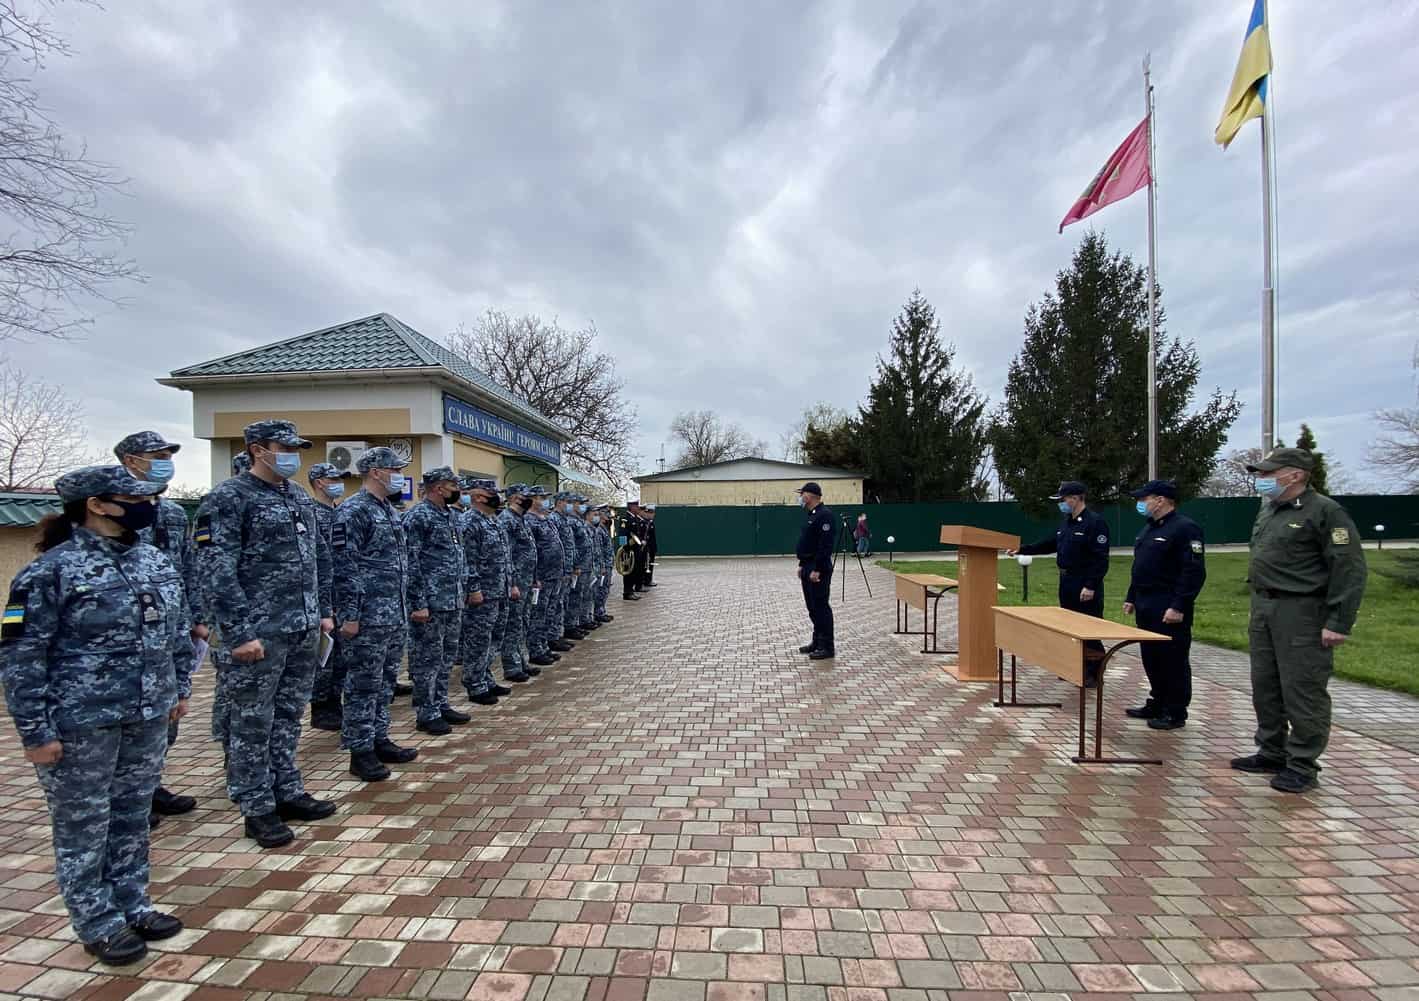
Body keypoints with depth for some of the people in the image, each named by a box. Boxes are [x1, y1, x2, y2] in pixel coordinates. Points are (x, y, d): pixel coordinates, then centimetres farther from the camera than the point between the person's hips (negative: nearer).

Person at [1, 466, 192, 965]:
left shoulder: (155, 561, 6)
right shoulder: (52, 570, -13)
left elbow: (178, 629, 15)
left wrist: (180, 688, 15)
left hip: (148, 718, 6)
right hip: (81, 725, -5)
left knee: (133, 817, 17)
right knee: (84, 826, 10)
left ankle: (132, 906, 33)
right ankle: (98, 924, 25)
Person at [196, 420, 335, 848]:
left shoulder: (299, 497, 12)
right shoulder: (228, 498, -9)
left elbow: (319, 556, 18)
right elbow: (218, 570, -15)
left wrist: (323, 610, 15)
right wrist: (240, 632, -19)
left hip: (302, 628, 7)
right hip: (259, 632, -7)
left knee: (289, 716, 17)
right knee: (254, 722, 6)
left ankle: (288, 792, 29)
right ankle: (257, 809, 18)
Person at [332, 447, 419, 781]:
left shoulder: (389, 510, 15)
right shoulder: (353, 511, -12)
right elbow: (344, 566, -16)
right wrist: (349, 615, -18)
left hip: (396, 616, 9)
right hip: (369, 617, -9)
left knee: (385, 682, 15)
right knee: (364, 685, 1)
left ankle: (380, 740, 26)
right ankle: (360, 751, 11)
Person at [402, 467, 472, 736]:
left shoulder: (452, 515, 14)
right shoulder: (418, 516, -12)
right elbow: (411, 563, -15)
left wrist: (463, 591, 17)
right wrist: (418, 604, -18)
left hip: (454, 601, 9)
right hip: (431, 602, -8)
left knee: (447, 656, 15)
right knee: (428, 658, 1)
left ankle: (441, 705, 27)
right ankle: (426, 714, 11)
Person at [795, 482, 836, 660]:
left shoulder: (824, 515, -17)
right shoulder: (812, 515, 16)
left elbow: (826, 545, -22)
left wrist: (817, 570, -24)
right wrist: (802, 565, 19)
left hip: (818, 569, -10)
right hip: (808, 567, 10)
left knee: (821, 607, -5)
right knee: (813, 607, 15)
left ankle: (827, 647, 2)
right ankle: (817, 641, 24)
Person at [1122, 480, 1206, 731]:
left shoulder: (1185, 528, -13)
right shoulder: (1149, 528, 16)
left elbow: (1194, 572, -19)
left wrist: (1178, 607, -22)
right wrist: (1131, 598, 20)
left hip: (1169, 609, -9)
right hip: (1146, 607, 9)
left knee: (1174, 662, 1)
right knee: (1151, 659, 15)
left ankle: (1175, 713, 11)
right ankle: (1157, 704, 27)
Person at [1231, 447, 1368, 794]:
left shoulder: (1324, 511, -11)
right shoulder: (1267, 510, 13)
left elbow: (1349, 569, -15)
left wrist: (1339, 623, -18)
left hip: (1302, 612, -8)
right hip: (1263, 608, 8)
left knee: (1303, 691, -1)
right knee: (1265, 687, 14)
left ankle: (1302, 765, 10)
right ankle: (1272, 753, 27)